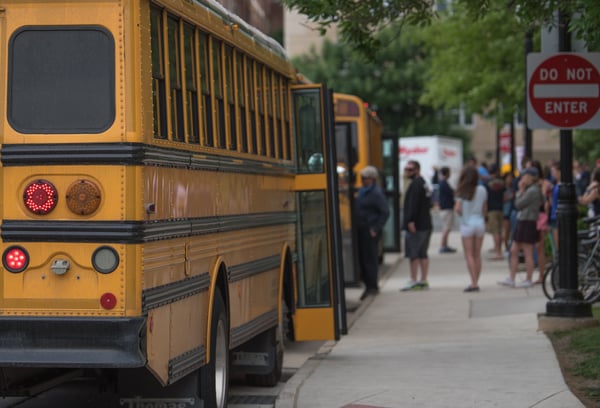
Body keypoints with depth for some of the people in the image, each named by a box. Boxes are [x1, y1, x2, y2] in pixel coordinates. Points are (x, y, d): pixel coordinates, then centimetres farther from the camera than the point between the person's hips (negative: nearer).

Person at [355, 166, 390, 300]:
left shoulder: (376, 193, -13)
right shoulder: (362, 191, 13)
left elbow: (385, 212, -16)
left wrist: (376, 229, -17)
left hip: (370, 230, -9)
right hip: (361, 229, 9)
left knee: (370, 258, -5)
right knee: (362, 258, 12)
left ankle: (372, 287, 1)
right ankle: (369, 285, 20)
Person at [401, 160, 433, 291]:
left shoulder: (416, 184, -12)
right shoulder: (423, 183, 19)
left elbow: (413, 204, -21)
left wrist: (410, 221, -23)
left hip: (416, 225, -10)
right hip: (425, 224, 10)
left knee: (413, 253, -7)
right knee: (422, 254, 11)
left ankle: (413, 281, -6)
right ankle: (424, 281, 12)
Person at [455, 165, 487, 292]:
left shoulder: (462, 191, -9)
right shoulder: (482, 190, 0)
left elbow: (458, 209, -14)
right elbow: (485, 209, 5)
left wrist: (463, 215, 5)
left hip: (467, 223, -3)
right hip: (480, 223, 3)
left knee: (469, 255, -1)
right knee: (477, 255, 9)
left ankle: (474, 283, -11)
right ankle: (476, 282, 11)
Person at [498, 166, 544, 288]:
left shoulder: (532, 191, -17)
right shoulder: (530, 189, 15)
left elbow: (518, 204, -14)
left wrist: (521, 190, -4)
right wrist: (522, 190, 9)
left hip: (528, 223, -10)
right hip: (522, 223, 10)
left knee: (528, 253, -2)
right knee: (514, 251, 9)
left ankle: (528, 280, 6)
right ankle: (511, 279, 10)